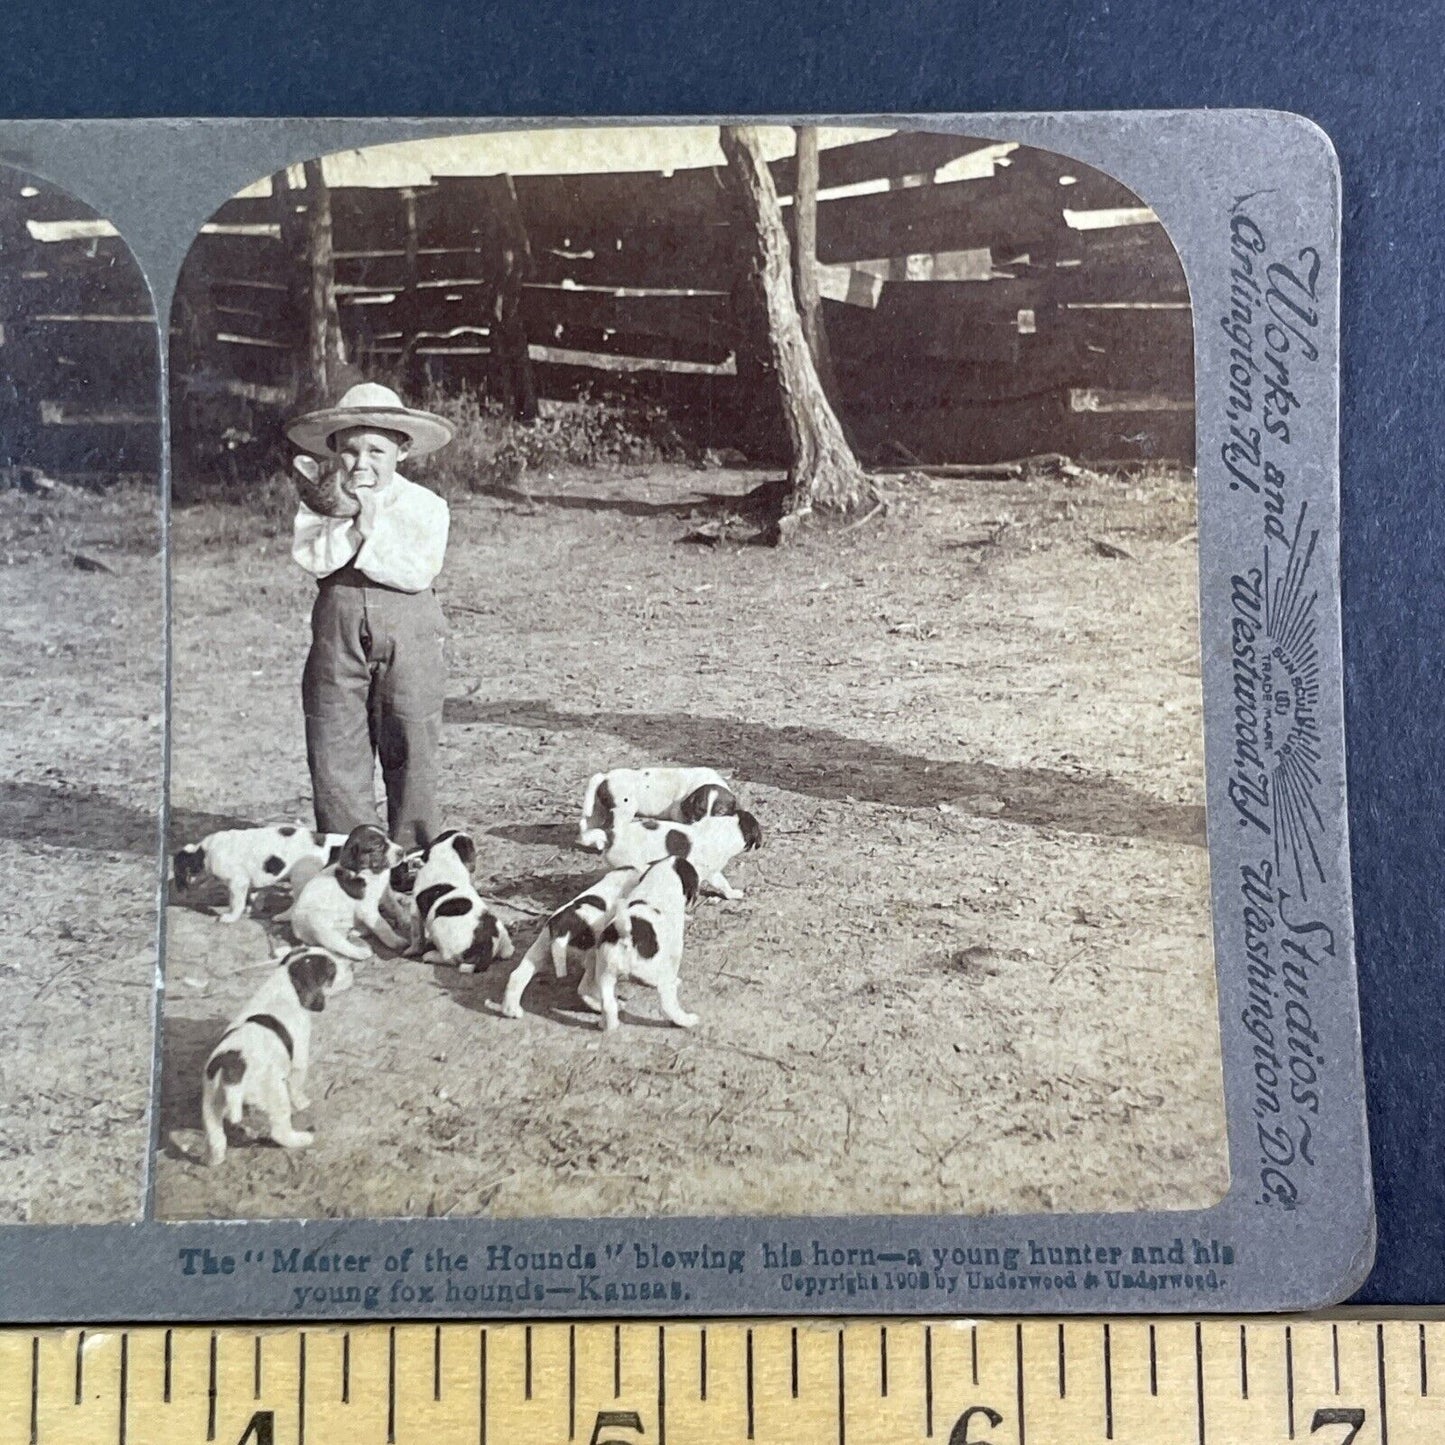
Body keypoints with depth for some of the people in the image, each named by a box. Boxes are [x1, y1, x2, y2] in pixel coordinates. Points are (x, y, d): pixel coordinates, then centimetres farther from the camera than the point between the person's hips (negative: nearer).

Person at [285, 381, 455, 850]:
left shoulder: (425, 505, -2)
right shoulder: (320, 503, 4)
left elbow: (419, 571, -15)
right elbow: (313, 559, -12)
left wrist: (372, 529, -17)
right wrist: (348, 519, -19)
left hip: (407, 637, -2)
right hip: (337, 633, 2)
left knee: (410, 749, 5)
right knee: (335, 749, 5)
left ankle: (413, 853, 19)